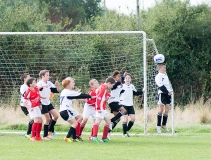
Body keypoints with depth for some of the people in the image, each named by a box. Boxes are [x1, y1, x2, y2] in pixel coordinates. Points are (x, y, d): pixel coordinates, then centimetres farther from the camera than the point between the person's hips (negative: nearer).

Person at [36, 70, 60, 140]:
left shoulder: (49, 83, 7)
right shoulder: (40, 83, -14)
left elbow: (57, 91, 8)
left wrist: (57, 85, -11)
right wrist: (42, 86, -51)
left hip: (48, 103, 7)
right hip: (43, 104, -7)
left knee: (56, 116, 4)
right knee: (48, 119, -5)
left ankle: (49, 131, 18)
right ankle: (45, 136, 5)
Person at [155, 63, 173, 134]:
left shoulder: (165, 76, 21)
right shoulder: (158, 76, -6)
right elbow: (161, 86, -16)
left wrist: (170, 91, 9)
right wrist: (167, 92, -18)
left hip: (168, 94, 8)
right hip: (162, 93, -8)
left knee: (167, 108, 7)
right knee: (161, 109, -8)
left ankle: (164, 124, 17)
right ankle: (158, 126, -6)